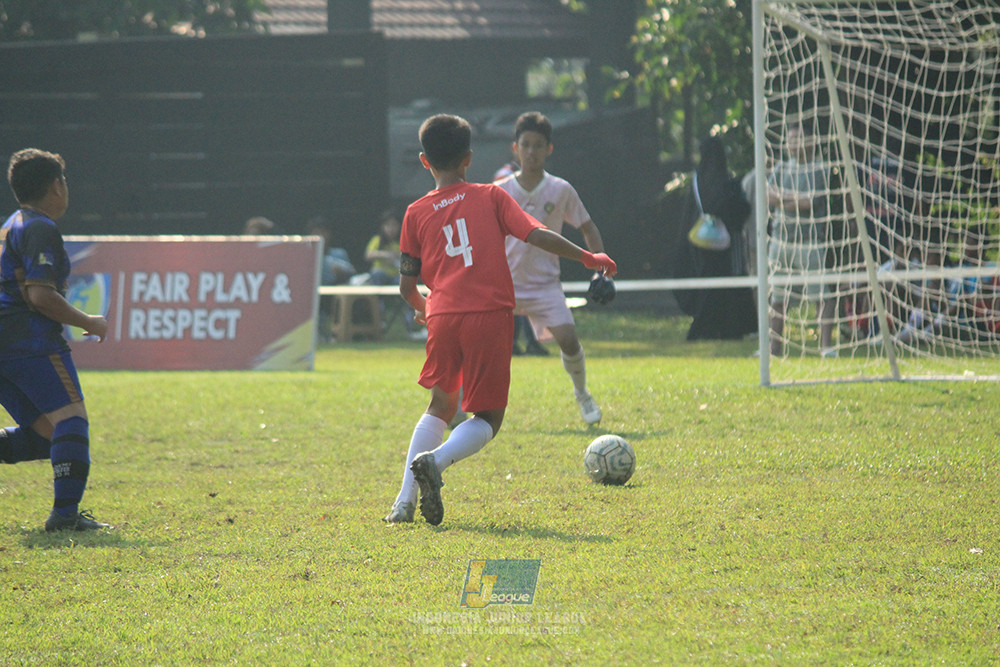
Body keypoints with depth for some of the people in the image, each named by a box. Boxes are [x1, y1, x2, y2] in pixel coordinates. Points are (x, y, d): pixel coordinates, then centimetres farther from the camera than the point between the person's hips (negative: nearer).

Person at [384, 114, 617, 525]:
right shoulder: (490, 197, 8)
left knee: (440, 406, 22)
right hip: (491, 316, -2)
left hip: (443, 318, 2)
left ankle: (405, 500, 7)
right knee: (487, 418, 7)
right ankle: (436, 460, -24)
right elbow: (538, 236, -2)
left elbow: (407, 286, 14)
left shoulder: (417, 214, 13)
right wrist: (588, 258, 8)